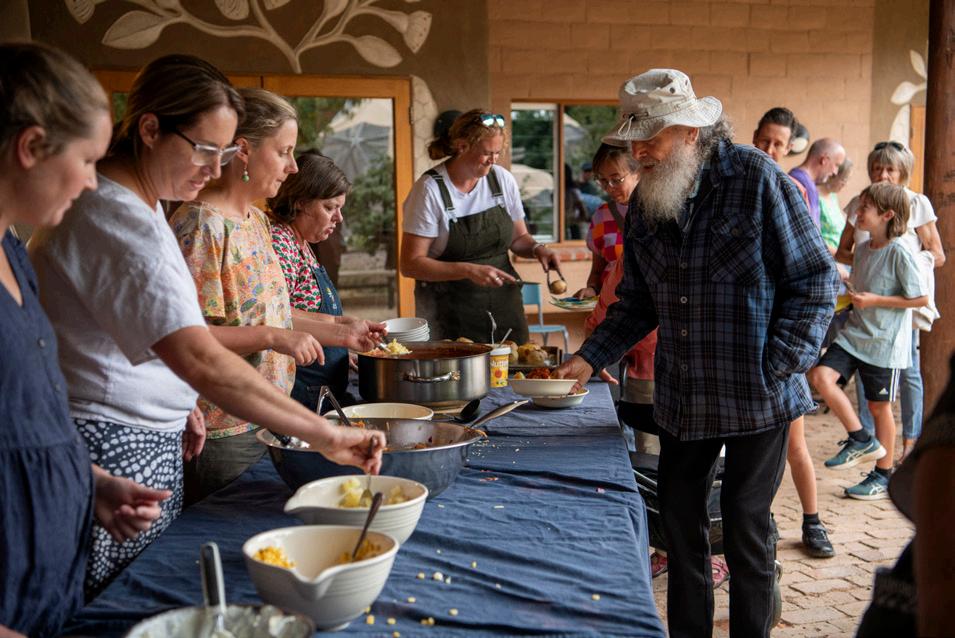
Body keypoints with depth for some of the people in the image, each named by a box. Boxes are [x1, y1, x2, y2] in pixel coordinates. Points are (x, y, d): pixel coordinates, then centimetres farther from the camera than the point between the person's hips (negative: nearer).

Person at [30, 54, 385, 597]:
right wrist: (325, 435, -34)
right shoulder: (115, 220, -24)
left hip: (151, 442, 10)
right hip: (115, 453, -10)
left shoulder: (137, 203, 10)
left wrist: (179, 403, 10)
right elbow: (203, 361, -34)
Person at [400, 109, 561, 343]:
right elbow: (410, 264, -15)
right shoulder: (429, 190, -13)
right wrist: (468, 271, -24)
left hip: (504, 305, 4)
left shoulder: (503, 179, 1)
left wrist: (536, 248, -7)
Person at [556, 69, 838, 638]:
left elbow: (815, 278, -10)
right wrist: (590, 358, 0)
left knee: (746, 524, 6)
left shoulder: (756, 178, -12)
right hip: (682, 395, 5)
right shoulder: (645, 200, 5)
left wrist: (776, 366, -15)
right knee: (681, 519, 13)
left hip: (757, 397, -5)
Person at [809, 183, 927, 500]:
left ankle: (884, 476, 23)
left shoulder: (899, 253, -14)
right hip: (854, 333, 6)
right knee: (820, 376, -14)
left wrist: (875, 300, -17)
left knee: (879, 405, 5)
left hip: (885, 342, -6)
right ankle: (860, 439, 3)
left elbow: (921, 298, -14)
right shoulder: (862, 249, 7)